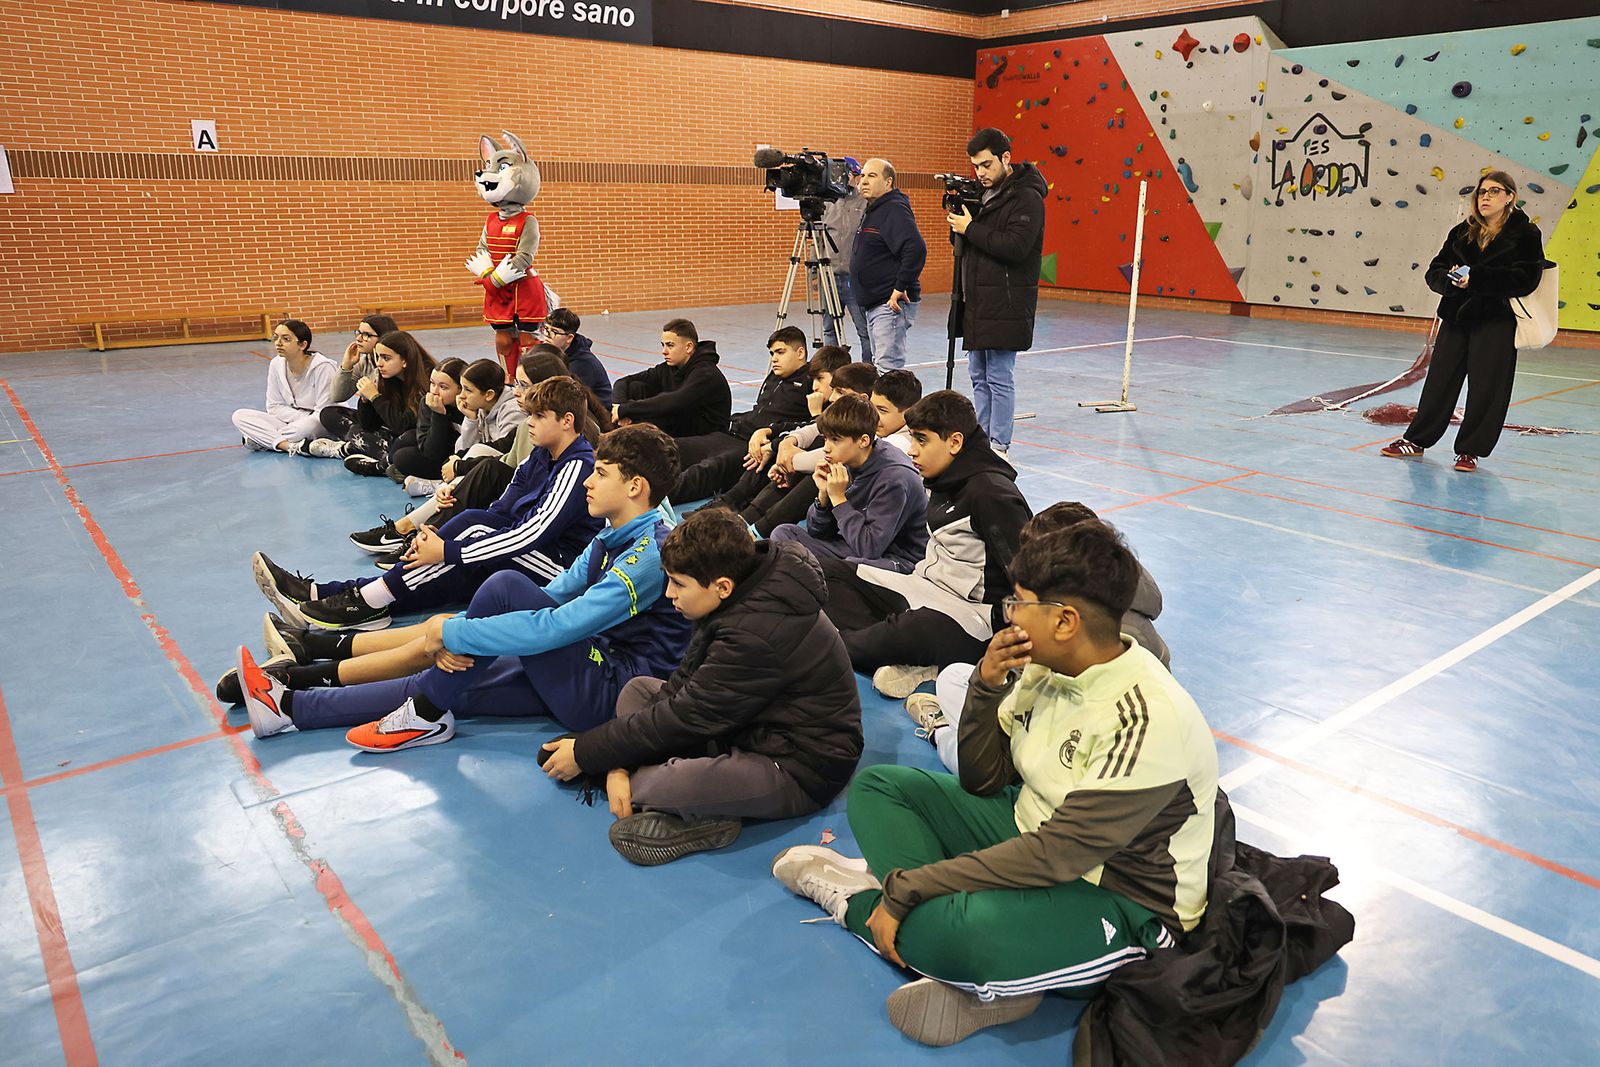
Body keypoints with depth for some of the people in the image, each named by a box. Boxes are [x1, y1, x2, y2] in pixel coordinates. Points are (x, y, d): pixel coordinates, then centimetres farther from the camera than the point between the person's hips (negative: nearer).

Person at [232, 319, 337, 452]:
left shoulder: (322, 367, -17)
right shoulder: (276, 365, -1)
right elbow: (274, 407, 4)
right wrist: (303, 417, -11)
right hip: (290, 421, 6)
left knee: (311, 424, -41)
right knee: (240, 416, -10)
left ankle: (266, 440, -17)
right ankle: (294, 446, -27)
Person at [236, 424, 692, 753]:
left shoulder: (652, 552, -20)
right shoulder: (610, 540, 13)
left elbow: (560, 625, -27)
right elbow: (551, 599, 11)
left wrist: (451, 632, -20)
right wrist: (456, 639, -6)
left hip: (614, 690, -9)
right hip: (594, 666, 9)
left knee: (505, 586, -21)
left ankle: (428, 715, -6)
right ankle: (290, 706, 12)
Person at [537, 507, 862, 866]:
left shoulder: (756, 636, -29)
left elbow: (687, 717, -23)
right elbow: (681, 685, 1)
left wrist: (584, 754, -12)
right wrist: (619, 761, -8)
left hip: (802, 771, -10)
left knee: (668, 784, -36)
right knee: (638, 689, 9)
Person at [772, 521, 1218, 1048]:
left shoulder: (1146, 717, -28)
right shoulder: (1048, 667, -3)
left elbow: (1059, 853, -29)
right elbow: (982, 782, 4)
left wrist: (905, 889, -26)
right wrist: (987, 688, -15)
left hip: (1123, 901, -9)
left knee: (938, 931, -37)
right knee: (876, 786, 3)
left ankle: (858, 900, -3)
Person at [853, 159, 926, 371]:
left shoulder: (894, 210, -14)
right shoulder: (871, 210, 18)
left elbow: (916, 249, -27)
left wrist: (901, 287, -25)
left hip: (892, 304, -11)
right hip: (874, 304, 11)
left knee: (888, 367, -14)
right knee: (878, 365, 15)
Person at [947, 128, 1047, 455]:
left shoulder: (1027, 197, -10)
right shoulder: (983, 192, 16)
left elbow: (1015, 247, -22)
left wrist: (971, 228, -17)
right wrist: (958, 222, -3)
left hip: (1005, 304, -9)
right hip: (977, 301, 9)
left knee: (999, 378, -4)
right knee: (979, 377, 12)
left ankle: (998, 447, 3)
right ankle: (982, 440, 20)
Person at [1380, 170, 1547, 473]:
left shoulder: (1525, 234, -2)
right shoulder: (1461, 232, 11)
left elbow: (1524, 279, -13)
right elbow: (1434, 272, 8)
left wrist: (1476, 279, -20)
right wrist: (1450, 279, -14)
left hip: (1496, 322, -4)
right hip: (1456, 317, 4)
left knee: (1485, 388, 0)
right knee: (1439, 380, 9)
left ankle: (1470, 450, 11)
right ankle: (1416, 440, 20)